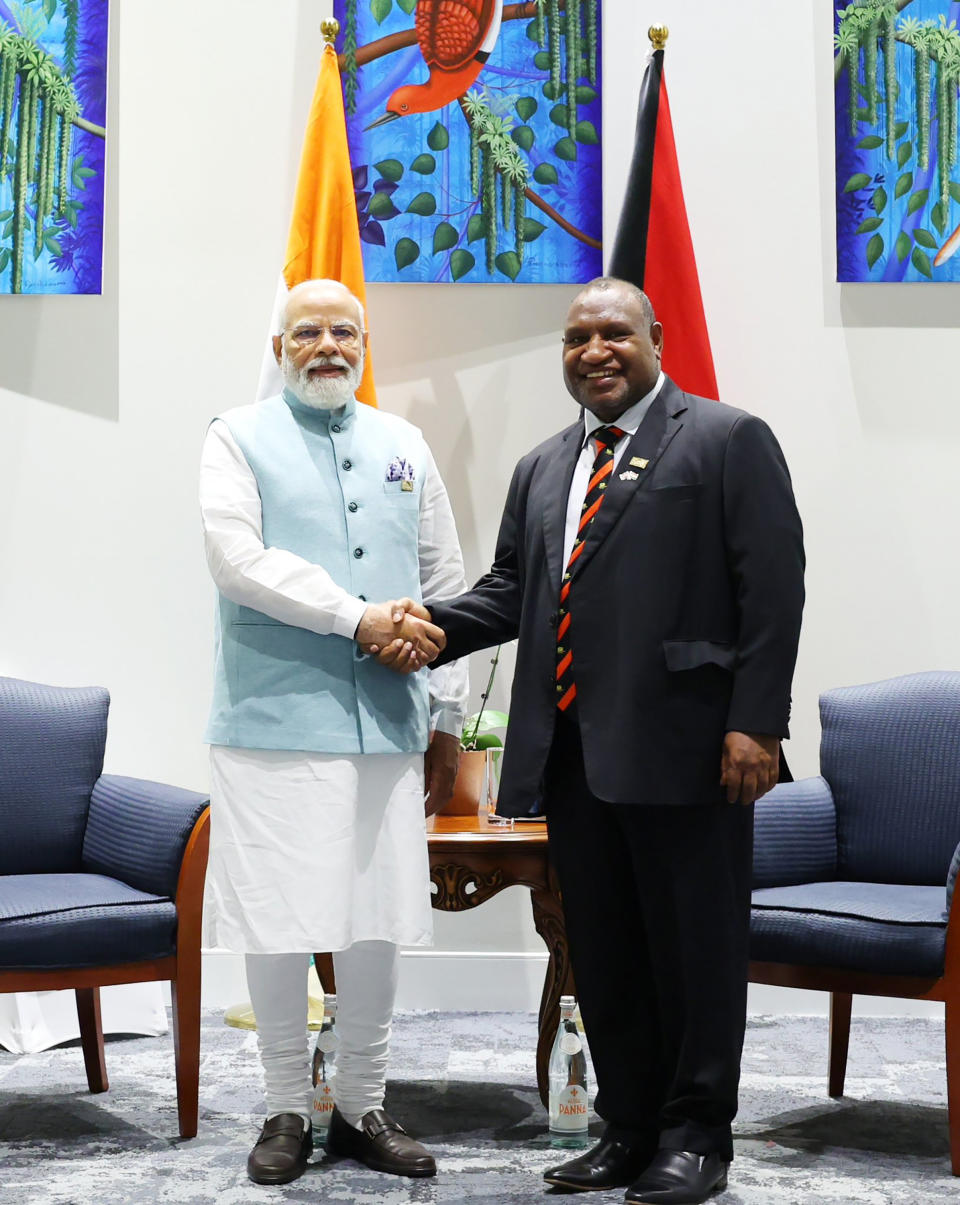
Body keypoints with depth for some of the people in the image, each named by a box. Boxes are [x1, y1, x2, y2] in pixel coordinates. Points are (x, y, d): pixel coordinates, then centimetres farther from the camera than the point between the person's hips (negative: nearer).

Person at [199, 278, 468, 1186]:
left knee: (378, 924, 6)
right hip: (275, 726, -3)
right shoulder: (239, 439, 4)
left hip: (387, 727, 4)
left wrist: (447, 719, 11)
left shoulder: (402, 445, 15)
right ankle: (286, 1112, 18)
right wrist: (361, 619, -14)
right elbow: (238, 561, -12)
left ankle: (362, 1108, 21)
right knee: (278, 925, 1)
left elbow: (445, 587, 15)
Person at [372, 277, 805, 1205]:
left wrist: (755, 722, -14)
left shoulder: (728, 440, 0)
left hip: (681, 745, -6)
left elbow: (772, 591, -7)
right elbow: (510, 589, 19)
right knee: (602, 952, 13)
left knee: (693, 945, 4)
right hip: (572, 747, 6)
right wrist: (430, 628, 0)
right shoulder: (541, 469, 19)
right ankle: (630, 1129, 26)